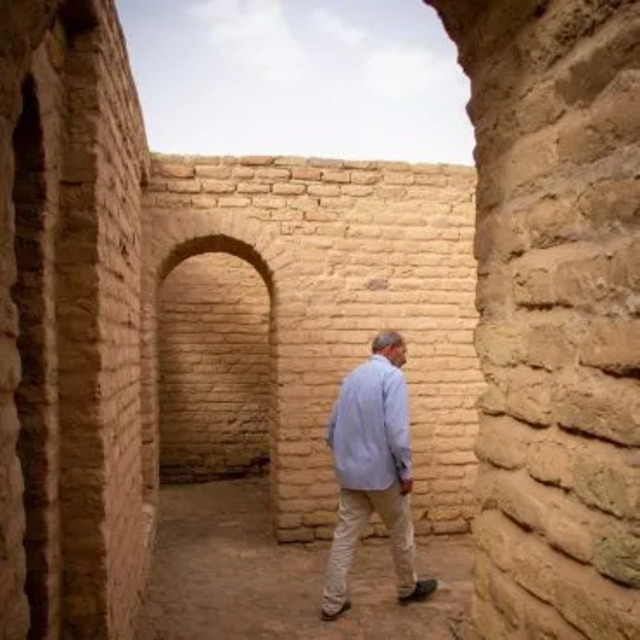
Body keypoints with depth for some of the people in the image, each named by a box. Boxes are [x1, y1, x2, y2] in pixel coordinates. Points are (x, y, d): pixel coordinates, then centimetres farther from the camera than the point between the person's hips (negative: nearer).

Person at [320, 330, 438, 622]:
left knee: (344, 537, 8)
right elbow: (397, 430, -22)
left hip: (349, 473, 6)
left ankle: (332, 603, 11)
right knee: (401, 533, 15)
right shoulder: (392, 376, -12)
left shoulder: (351, 376, 12)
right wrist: (406, 471, -13)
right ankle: (408, 589, 33)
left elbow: (332, 429, 15)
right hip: (381, 472, -6)